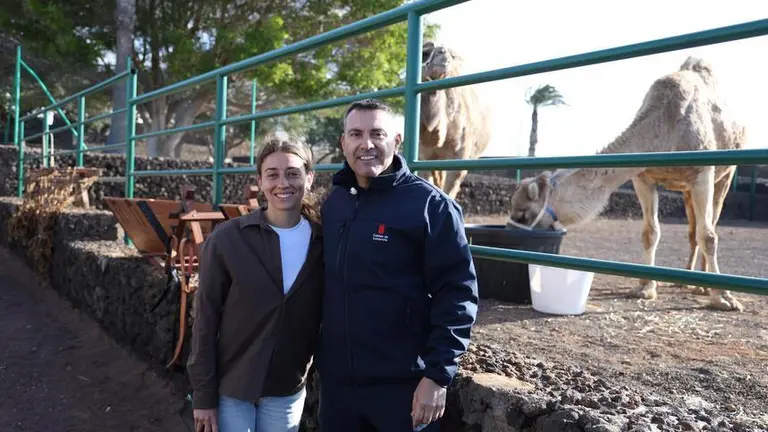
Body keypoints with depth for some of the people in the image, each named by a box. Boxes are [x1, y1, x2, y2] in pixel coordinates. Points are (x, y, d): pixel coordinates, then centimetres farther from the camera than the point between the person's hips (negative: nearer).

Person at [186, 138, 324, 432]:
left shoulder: (323, 242, -6)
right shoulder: (226, 239, -11)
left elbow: (325, 318, 2)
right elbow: (206, 320, -7)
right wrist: (203, 395, -6)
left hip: (287, 390, 2)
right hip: (230, 386, -2)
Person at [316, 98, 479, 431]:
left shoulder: (430, 204, -11)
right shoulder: (333, 202, 6)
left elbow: (458, 294, -13)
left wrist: (438, 373, -15)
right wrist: (320, 356, 10)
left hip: (404, 383, -5)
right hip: (336, 379, 5)